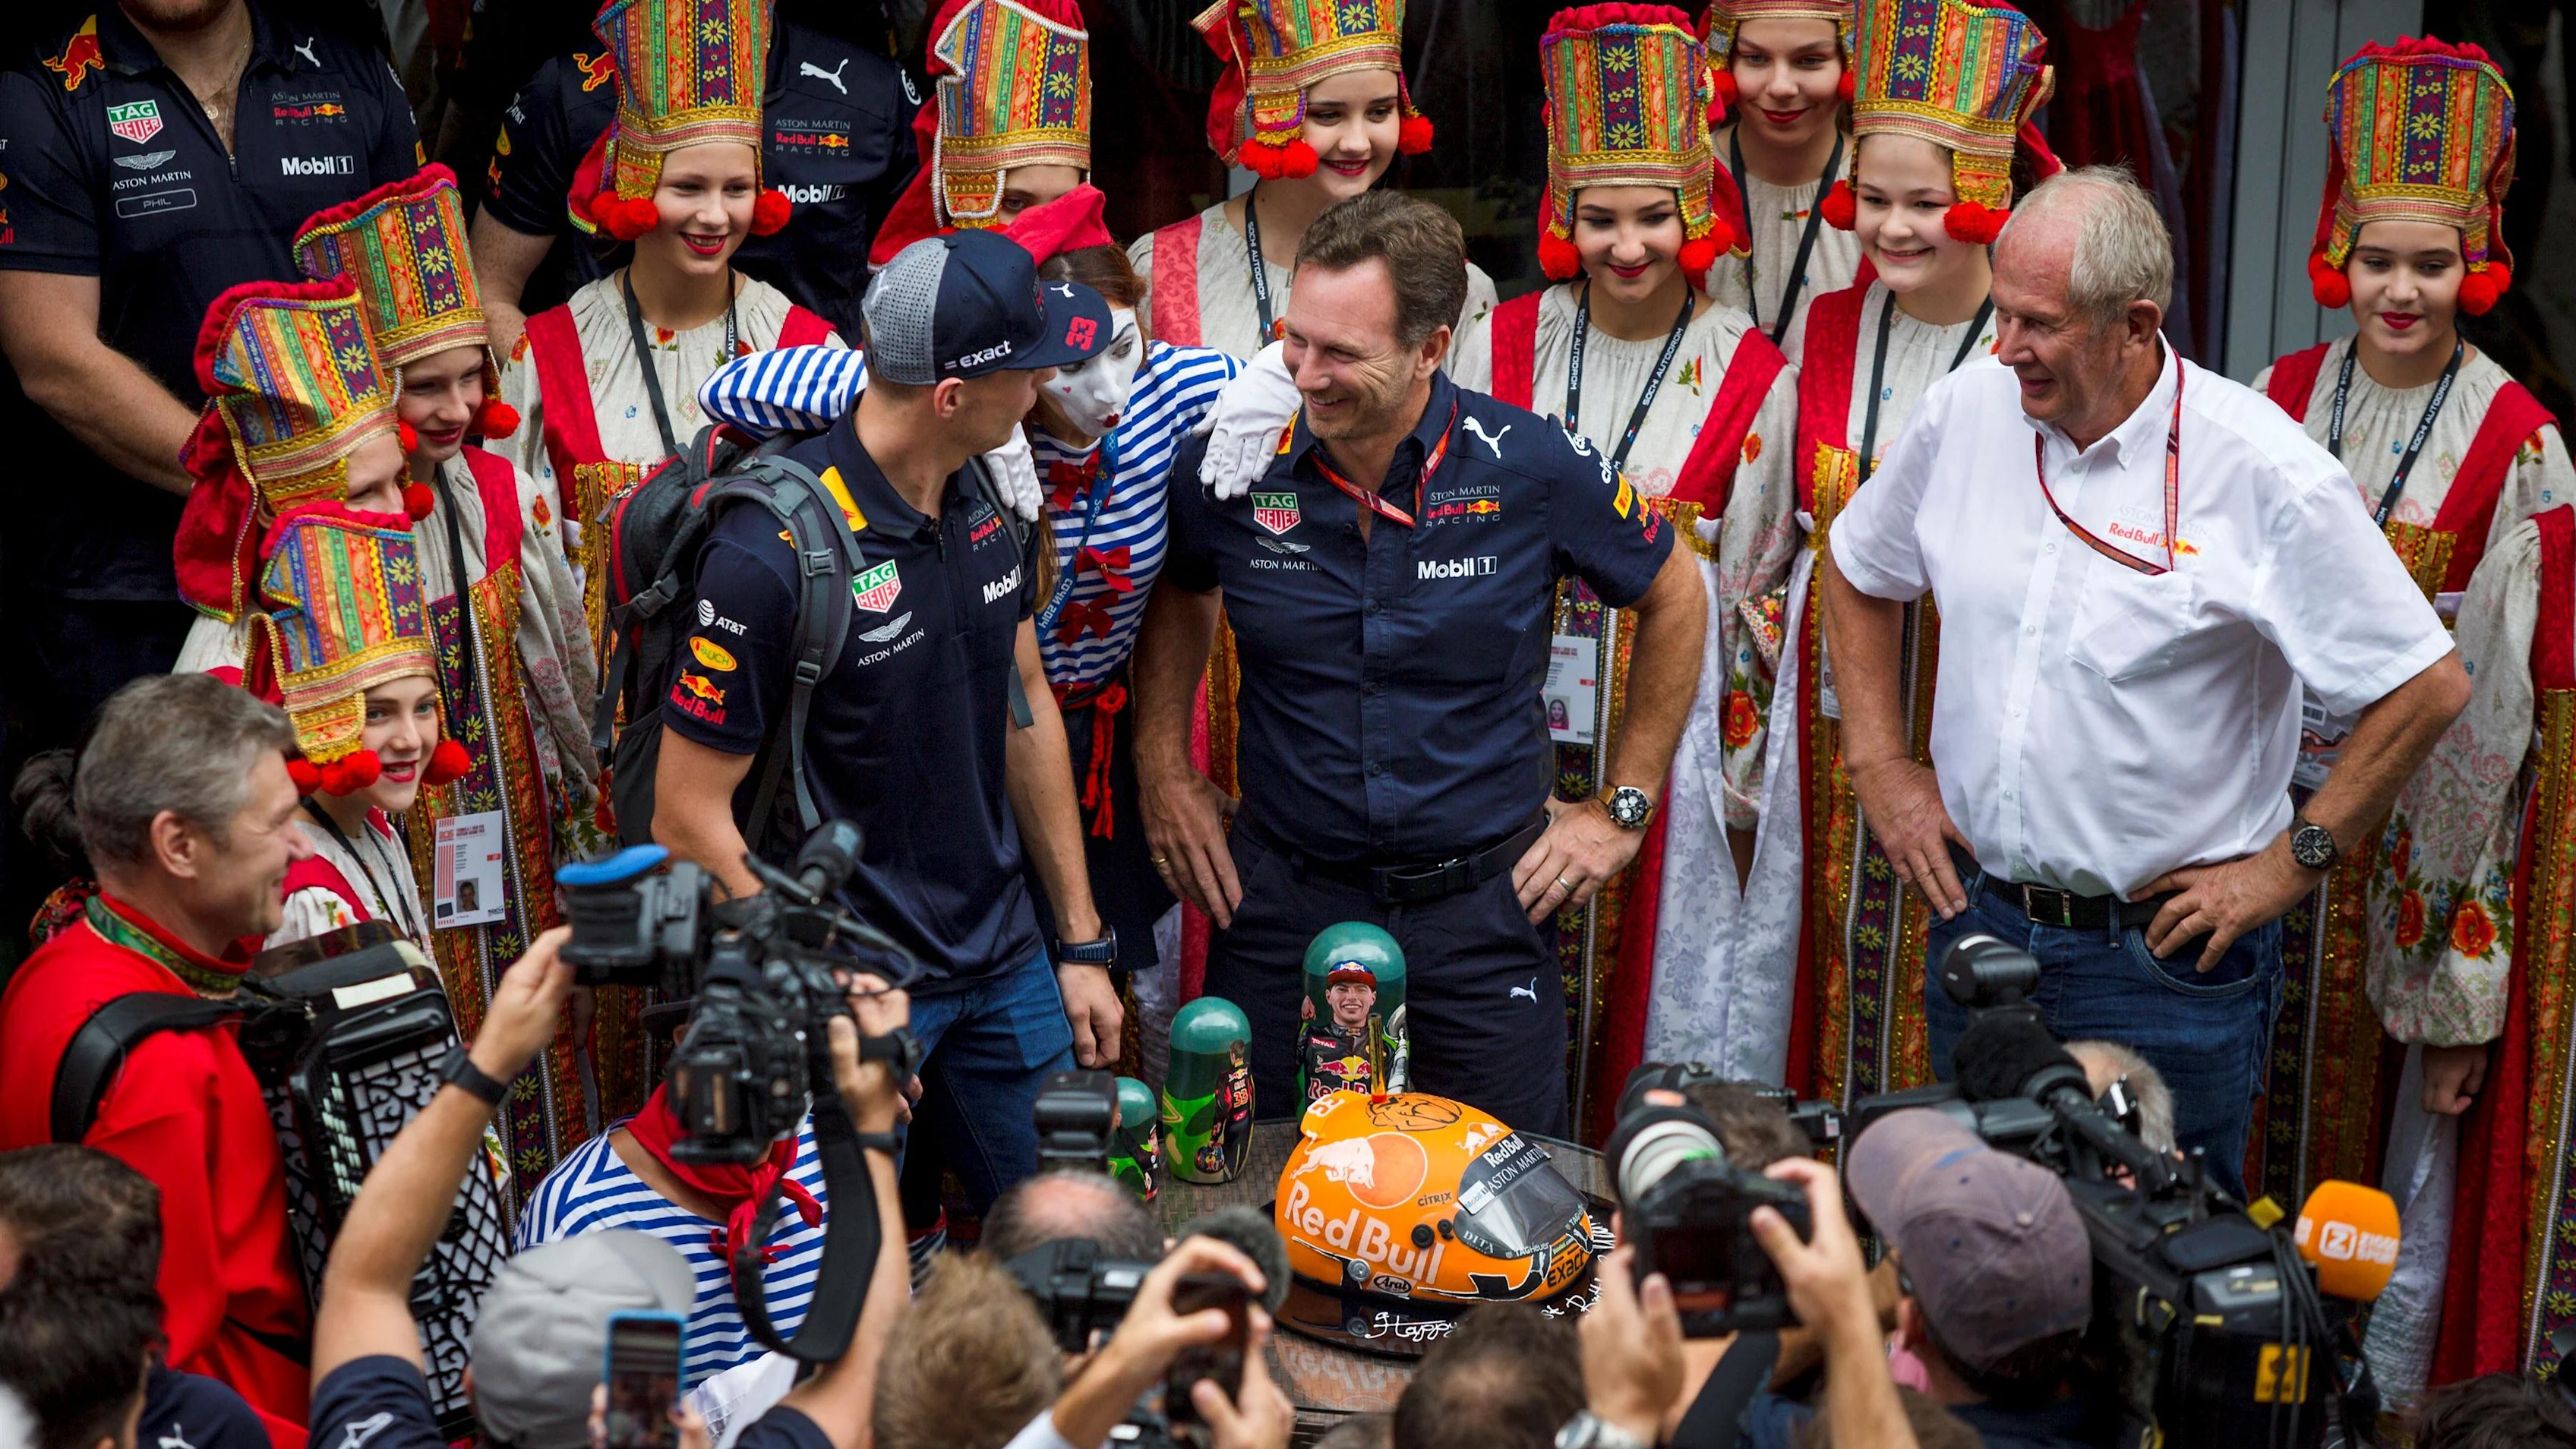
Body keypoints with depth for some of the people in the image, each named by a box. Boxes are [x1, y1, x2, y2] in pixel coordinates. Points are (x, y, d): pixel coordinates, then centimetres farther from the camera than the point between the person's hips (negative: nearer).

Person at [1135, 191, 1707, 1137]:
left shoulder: (1535, 472, -12)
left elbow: (1673, 601, 6)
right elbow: (1177, 592, 16)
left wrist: (1626, 807, 6)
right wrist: (1164, 769, 8)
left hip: (1480, 907, -1)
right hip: (1283, 904, 1)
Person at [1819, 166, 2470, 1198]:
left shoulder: (2264, 474, -16)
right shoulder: (1966, 411, -2)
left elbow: (2428, 688, -12)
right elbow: (1858, 573, 18)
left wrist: (2289, 865, -10)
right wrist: (1880, 765, 10)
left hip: (2166, 958, -4)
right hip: (1977, 918, 5)